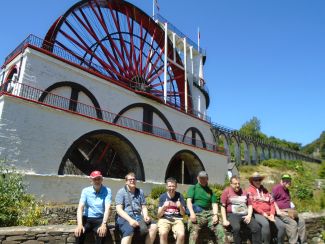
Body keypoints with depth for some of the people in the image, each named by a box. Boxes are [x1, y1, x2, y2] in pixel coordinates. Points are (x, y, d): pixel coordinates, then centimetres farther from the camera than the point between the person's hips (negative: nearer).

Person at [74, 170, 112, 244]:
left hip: (100, 219, -1)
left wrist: (104, 224, -31)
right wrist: (79, 224, -26)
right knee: (78, 232, -28)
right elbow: (80, 207, -10)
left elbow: (107, 208, -15)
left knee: (101, 232, -32)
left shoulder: (107, 191, -5)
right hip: (87, 219, 2)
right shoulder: (85, 191, 0)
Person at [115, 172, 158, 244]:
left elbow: (144, 207, 17)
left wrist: (146, 216, -7)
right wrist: (130, 219, -22)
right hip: (125, 217, -5)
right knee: (129, 231, -36)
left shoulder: (140, 192, 18)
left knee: (153, 226, -18)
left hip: (138, 216, 5)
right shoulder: (121, 192, 2)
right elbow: (119, 209, -8)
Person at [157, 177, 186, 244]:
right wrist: (164, 207, -17)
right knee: (163, 233, -32)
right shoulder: (162, 196, 3)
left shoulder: (179, 196, 4)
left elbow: (183, 213, 6)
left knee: (181, 235, -29)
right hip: (164, 219, 0)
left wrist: (180, 207, -15)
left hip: (177, 219, 1)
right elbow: (159, 215, 3)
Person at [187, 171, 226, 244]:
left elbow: (214, 204, 13)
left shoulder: (210, 191, 22)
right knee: (194, 231, -25)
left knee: (220, 230, -11)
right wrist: (192, 213, -17)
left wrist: (215, 215, -6)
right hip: (197, 213, -3)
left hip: (209, 213, 4)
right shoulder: (193, 188, 12)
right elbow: (189, 201, -1)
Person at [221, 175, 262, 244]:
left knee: (257, 228, -21)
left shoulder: (244, 192, 16)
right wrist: (225, 220, -10)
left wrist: (249, 215, -2)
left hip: (245, 215, 4)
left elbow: (250, 205, 17)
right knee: (236, 228, -34)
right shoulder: (226, 191, 3)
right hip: (232, 214, -4)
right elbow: (223, 207, 0)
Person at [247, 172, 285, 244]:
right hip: (257, 214, -5)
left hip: (269, 214, 5)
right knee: (265, 223, -34)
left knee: (281, 225, -17)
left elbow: (272, 203, 14)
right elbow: (253, 204, -8)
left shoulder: (264, 190, 19)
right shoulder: (250, 190, 2)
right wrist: (263, 213, -14)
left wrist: (272, 214, -2)